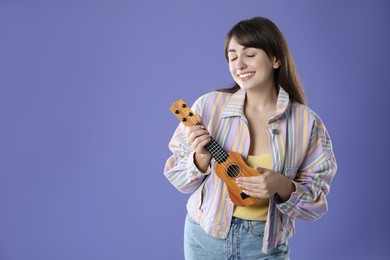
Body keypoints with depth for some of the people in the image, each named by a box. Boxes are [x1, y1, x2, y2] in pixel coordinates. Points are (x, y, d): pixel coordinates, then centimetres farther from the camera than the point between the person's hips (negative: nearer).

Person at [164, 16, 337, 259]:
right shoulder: (209, 105, -10)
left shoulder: (306, 123, -10)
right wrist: (201, 158, -22)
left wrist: (282, 186, -23)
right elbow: (179, 179, -4)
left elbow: (316, 202, -6)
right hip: (205, 236, 1)